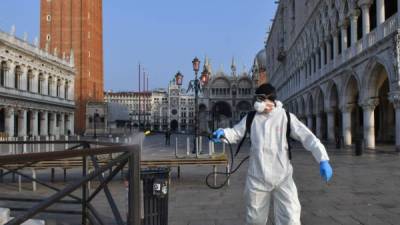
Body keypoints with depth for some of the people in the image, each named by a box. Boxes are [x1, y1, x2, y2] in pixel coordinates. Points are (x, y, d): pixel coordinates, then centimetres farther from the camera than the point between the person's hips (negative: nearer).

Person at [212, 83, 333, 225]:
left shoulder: (286, 117, -4)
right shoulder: (251, 118, 2)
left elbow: (308, 137, -7)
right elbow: (236, 133, 8)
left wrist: (323, 160, -17)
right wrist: (223, 133, -14)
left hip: (283, 178, -2)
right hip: (257, 178, 2)